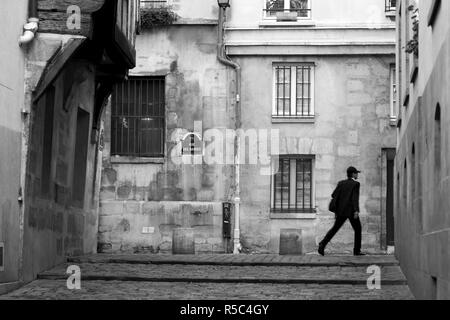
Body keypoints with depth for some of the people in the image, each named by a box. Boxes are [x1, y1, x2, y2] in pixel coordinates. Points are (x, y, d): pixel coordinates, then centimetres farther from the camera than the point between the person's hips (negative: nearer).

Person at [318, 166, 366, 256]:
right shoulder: (355, 184, -5)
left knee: (335, 229, 8)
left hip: (341, 211, 5)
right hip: (351, 211, -5)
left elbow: (334, 195, 6)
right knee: (357, 229, 10)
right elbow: (355, 197, -17)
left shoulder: (341, 183, 10)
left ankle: (322, 245, -7)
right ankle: (357, 250, 8)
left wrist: (336, 210, 15)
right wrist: (356, 210, -24)